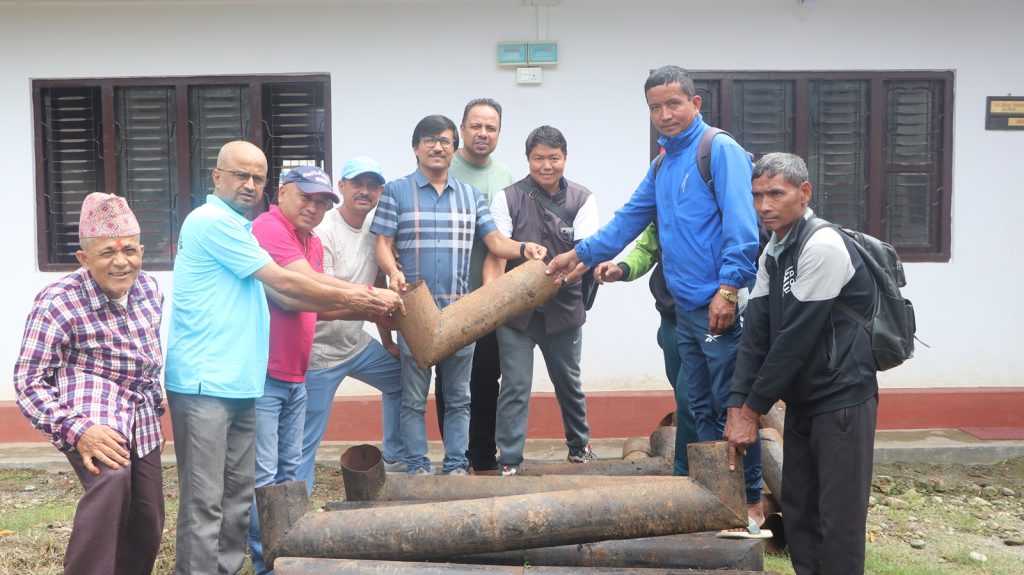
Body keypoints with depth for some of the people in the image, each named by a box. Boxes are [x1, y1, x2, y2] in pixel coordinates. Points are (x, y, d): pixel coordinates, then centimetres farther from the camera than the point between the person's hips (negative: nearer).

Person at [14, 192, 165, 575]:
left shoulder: (149, 288, 3)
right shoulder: (57, 302, -16)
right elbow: (30, 379, -17)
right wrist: (75, 430, -30)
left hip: (140, 418, 7)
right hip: (91, 411, -6)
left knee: (147, 526, 10)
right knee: (111, 477, -36)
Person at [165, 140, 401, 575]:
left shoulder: (235, 228, 21)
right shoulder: (212, 220, -10)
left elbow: (279, 294, 18)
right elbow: (283, 282, -10)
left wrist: (354, 305, 12)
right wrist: (351, 300, -1)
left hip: (236, 382, 10)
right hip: (204, 382, -9)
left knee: (237, 496, 12)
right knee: (205, 503, -6)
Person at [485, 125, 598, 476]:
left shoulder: (581, 200, 2)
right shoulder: (508, 198, -3)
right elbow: (495, 253, -9)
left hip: (563, 307, 2)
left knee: (569, 382, 19)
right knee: (514, 386, -4)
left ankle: (579, 447, 39)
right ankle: (509, 463, 4)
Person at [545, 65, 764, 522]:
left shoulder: (720, 150, -7)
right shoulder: (662, 164, 18)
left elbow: (742, 225, -16)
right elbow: (631, 218, 27)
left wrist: (729, 288, -22)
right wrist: (582, 254, 27)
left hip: (720, 306, -8)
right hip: (685, 307, 8)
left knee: (730, 406, -3)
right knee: (701, 407, 13)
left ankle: (751, 499, 10)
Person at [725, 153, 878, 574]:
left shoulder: (823, 246, -18)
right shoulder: (771, 253, 8)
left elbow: (795, 338, -21)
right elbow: (756, 332, 2)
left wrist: (753, 410, -16)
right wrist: (737, 405, -7)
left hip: (841, 398, -8)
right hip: (801, 399, 8)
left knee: (838, 519, -1)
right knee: (797, 510, 14)